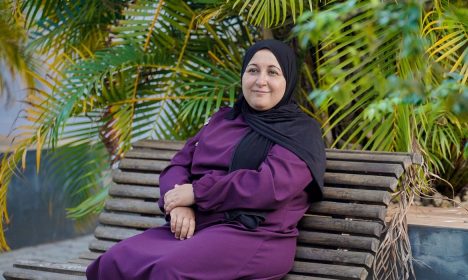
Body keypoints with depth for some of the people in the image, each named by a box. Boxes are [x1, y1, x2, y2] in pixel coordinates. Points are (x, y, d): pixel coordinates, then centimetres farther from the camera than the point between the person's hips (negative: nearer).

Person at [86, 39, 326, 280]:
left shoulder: (300, 132, 4)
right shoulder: (222, 119, 24)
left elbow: (270, 185, -13)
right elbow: (178, 165, 17)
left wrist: (196, 192, -9)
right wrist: (180, 203, -7)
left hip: (254, 235, -6)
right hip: (194, 226, 6)